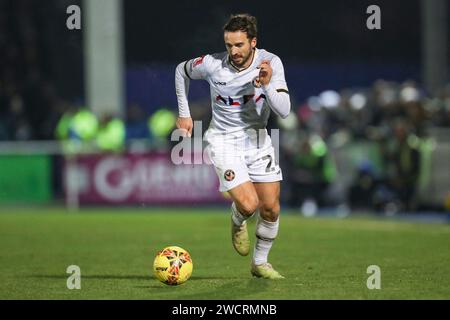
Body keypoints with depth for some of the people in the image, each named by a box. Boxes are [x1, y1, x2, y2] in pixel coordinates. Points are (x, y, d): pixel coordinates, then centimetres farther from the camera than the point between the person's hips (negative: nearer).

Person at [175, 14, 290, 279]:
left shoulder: (271, 63, -13)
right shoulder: (212, 64, -16)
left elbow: (284, 111, -17)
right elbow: (182, 71, 6)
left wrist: (267, 85, -34)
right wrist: (184, 114, 5)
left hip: (258, 139, 3)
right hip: (224, 140, -3)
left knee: (271, 209, 1)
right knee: (248, 204, -19)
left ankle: (260, 263, 24)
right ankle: (238, 222, 19)